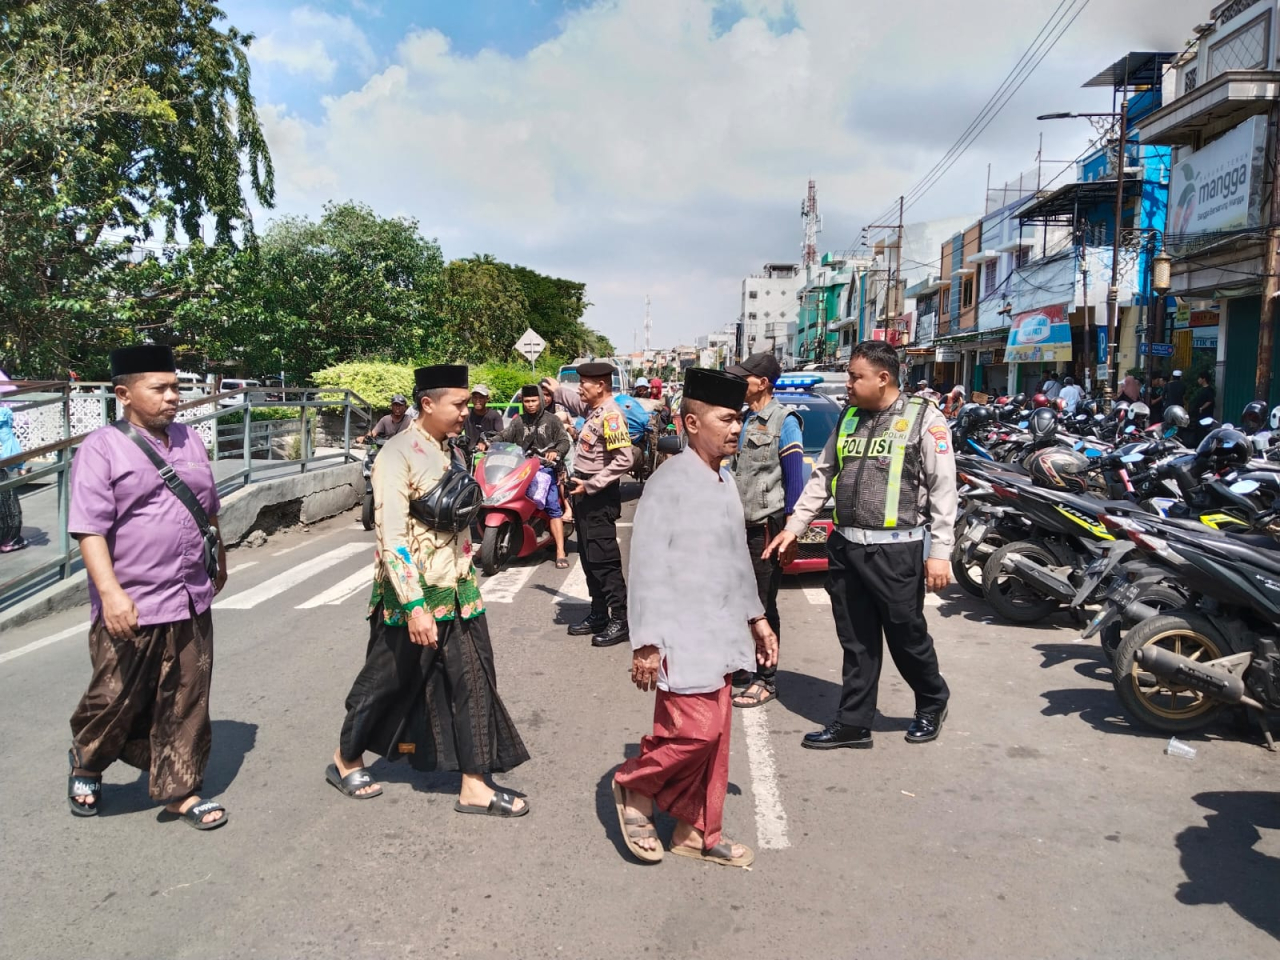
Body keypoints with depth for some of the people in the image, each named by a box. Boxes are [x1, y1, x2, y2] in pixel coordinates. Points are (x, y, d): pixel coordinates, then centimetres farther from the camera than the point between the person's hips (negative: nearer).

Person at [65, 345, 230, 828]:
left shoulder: (190, 441, 9)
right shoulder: (101, 449, -9)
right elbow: (89, 529, -16)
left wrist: (219, 563, 28)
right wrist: (111, 593, -25)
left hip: (191, 603, 5)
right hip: (131, 608, -5)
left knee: (185, 703, 11)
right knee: (116, 700, 10)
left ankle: (179, 791, 25)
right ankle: (85, 767, 40)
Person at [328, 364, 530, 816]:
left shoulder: (450, 448, 6)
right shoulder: (398, 455, -18)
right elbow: (391, 538, -22)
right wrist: (414, 607, -26)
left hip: (457, 590, 7)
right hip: (413, 594, -7)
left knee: (474, 682, 5)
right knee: (388, 680, 11)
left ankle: (474, 785, 15)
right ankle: (345, 760, 36)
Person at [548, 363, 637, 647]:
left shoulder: (611, 415, -19)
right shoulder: (592, 409, 10)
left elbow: (625, 459, -27)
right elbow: (571, 399, 37)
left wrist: (590, 485, -24)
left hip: (599, 496, -10)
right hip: (586, 492, 10)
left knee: (604, 560, -8)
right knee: (589, 558, 15)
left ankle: (621, 621, -3)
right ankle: (598, 615, 24)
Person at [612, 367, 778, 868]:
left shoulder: (724, 480, 12)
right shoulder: (669, 481, -14)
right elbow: (646, 567, -16)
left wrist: (756, 617, 20)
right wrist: (646, 643, -17)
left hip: (719, 633, 8)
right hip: (683, 635, -8)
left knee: (715, 736, 12)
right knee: (697, 729, -10)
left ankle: (697, 833, 27)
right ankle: (634, 785, 16)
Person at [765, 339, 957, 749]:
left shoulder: (924, 419, -6)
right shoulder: (847, 418, 12)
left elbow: (943, 489, -9)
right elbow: (822, 477, 17)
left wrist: (939, 551, -13)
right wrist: (795, 526, 13)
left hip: (896, 550, -5)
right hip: (845, 546, 5)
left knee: (907, 635, 8)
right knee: (856, 641, 11)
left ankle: (932, 705, 34)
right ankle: (852, 723, 21)